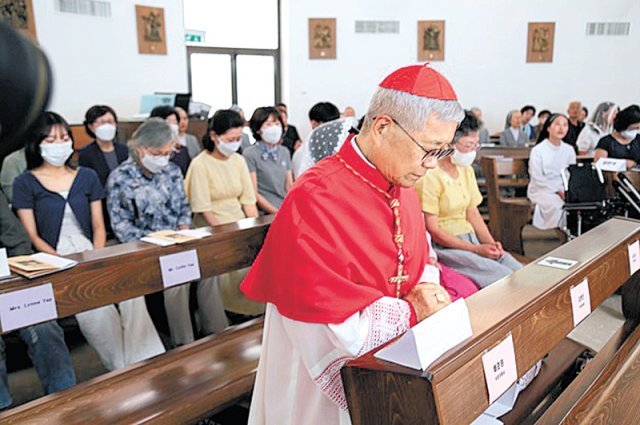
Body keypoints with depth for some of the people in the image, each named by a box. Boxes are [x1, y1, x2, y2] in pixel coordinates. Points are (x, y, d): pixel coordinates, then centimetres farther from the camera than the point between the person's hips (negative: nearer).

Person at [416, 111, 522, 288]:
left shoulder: (467, 171, 12)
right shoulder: (430, 177, -14)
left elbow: (473, 213, 15)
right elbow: (432, 230, -15)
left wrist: (490, 243, -4)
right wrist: (476, 249, -16)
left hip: (471, 239, 8)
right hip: (445, 246, -8)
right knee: (504, 277, -24)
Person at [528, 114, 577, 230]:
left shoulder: (569, 150, 10)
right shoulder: (537, 150, -5)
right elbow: (538, 179, -10)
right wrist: (558, 191, -18)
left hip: (563, 189, 5)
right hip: (541, 190, -5)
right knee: (558, 206, -34)